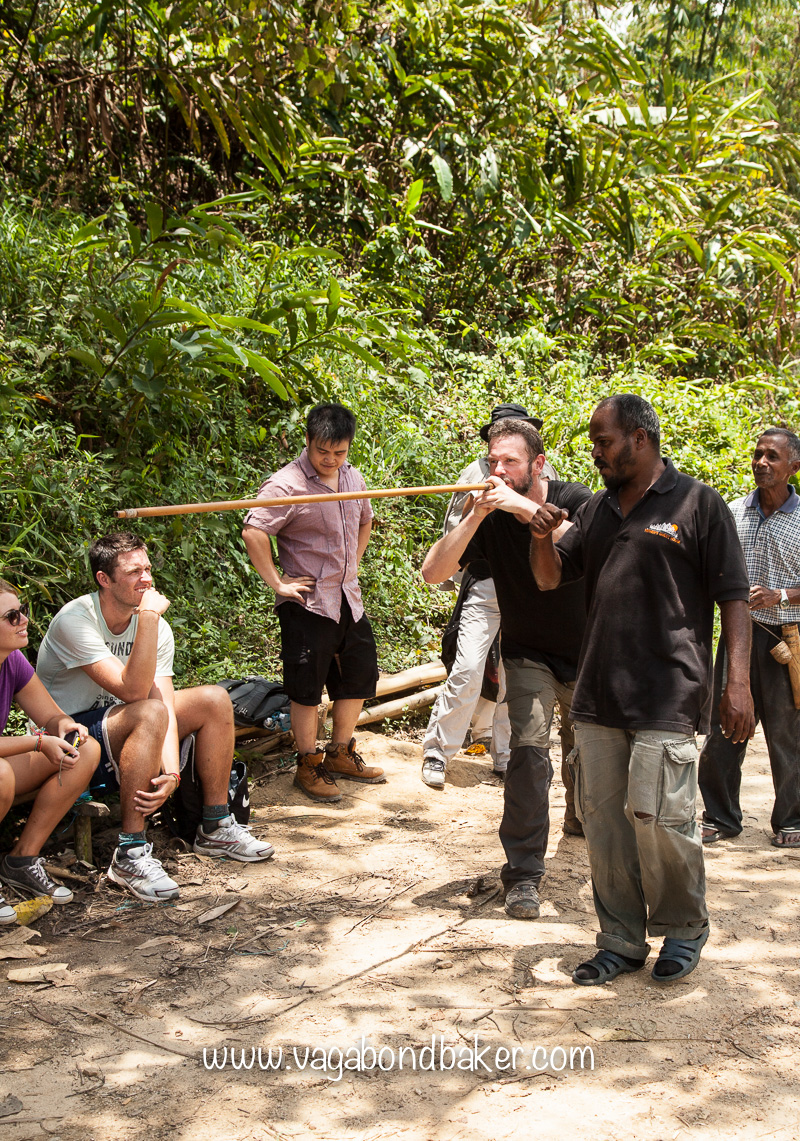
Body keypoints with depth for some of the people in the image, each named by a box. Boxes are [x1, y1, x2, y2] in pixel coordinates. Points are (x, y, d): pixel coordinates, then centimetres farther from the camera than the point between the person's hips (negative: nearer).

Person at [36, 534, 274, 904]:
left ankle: (215, 828, 4)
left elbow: (166, 702, -13)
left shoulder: (156, 627, -4)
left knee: (214, 699, -6)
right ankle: (130, 855, -30)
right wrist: (148, 616, -35)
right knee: (149, 714, -35)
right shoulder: (74, 621, -24)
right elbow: (132, 690, -33)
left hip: (123, 733, 7)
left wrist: (171, 772, -29)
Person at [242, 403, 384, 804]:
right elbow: (253, 532, -24)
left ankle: (340, 754, 31)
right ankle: (308, 766, 15)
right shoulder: (288, 484, -16)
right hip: (307, 602, -8)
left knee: (359, 676, 15)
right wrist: (277, 582, -21)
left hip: (348, 599, 8)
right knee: (307, 688, 1)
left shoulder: (353, 478, 8)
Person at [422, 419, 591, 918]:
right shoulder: (490, 515, -14)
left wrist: (528, 507, -42)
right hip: (528, 654, -1)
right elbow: (434, 572, -23)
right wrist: (475, 516, -33)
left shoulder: (574, 499, -18)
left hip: (585, 652, 1)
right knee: (529, 749, -19)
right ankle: (523, 872, -12)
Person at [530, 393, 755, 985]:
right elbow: (551, 578, 19)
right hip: (598, 693, 6)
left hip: (668, 697, -6)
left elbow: (733, 597, -3)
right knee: (603, 819, 8)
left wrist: (738, 682, -12)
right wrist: (543, 538, -3)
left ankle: (684, 928, 17)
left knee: (658, 816, -8)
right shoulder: (597, 509, 16)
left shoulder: (698, 503, -1)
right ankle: (621, 941, 21)